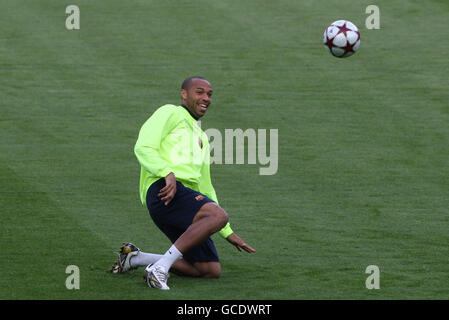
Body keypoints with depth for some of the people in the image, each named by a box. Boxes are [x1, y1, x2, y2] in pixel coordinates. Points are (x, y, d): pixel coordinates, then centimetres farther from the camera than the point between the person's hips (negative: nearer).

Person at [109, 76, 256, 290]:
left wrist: (228, 233, 32)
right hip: (163, 192, -8)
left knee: (211, 271, -2)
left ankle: (135, 258, 9)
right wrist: (168, 174, -23)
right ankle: (160, 267, -29)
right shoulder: (170, 113, 11)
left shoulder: (201, 138, 35)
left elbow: (206, 189, 37)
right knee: (218, 215, -32)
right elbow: (143, 148, -6)